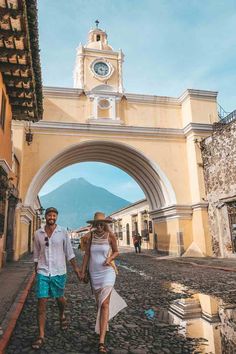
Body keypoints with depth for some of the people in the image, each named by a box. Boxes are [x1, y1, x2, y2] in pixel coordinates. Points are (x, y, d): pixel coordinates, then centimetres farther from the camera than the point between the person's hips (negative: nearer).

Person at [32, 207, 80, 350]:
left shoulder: (63, 232, -5)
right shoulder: (38, 233, 1)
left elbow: (69, 251, -1)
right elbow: (36, 253, 11)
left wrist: (75, 267, -7)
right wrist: (36, 271, 14)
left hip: (59, 272, -1)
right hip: (42, 272, 1)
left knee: (59, 298, 16)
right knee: (41, 303, -1)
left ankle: (62, 315, 48)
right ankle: (41, 336, 10)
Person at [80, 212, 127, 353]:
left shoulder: (110, 235, -11)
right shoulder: (91, 236, -3)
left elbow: (116, 252, 2)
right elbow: (87, 254, 3)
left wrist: (110, 258, -18)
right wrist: (83, 272, 3)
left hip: (107, 272, -4)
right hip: (94, 273, 4)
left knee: (104, 304, -11)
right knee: (100, 301, 21)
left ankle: (101, 341, -9)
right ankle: (104, 323, 49)